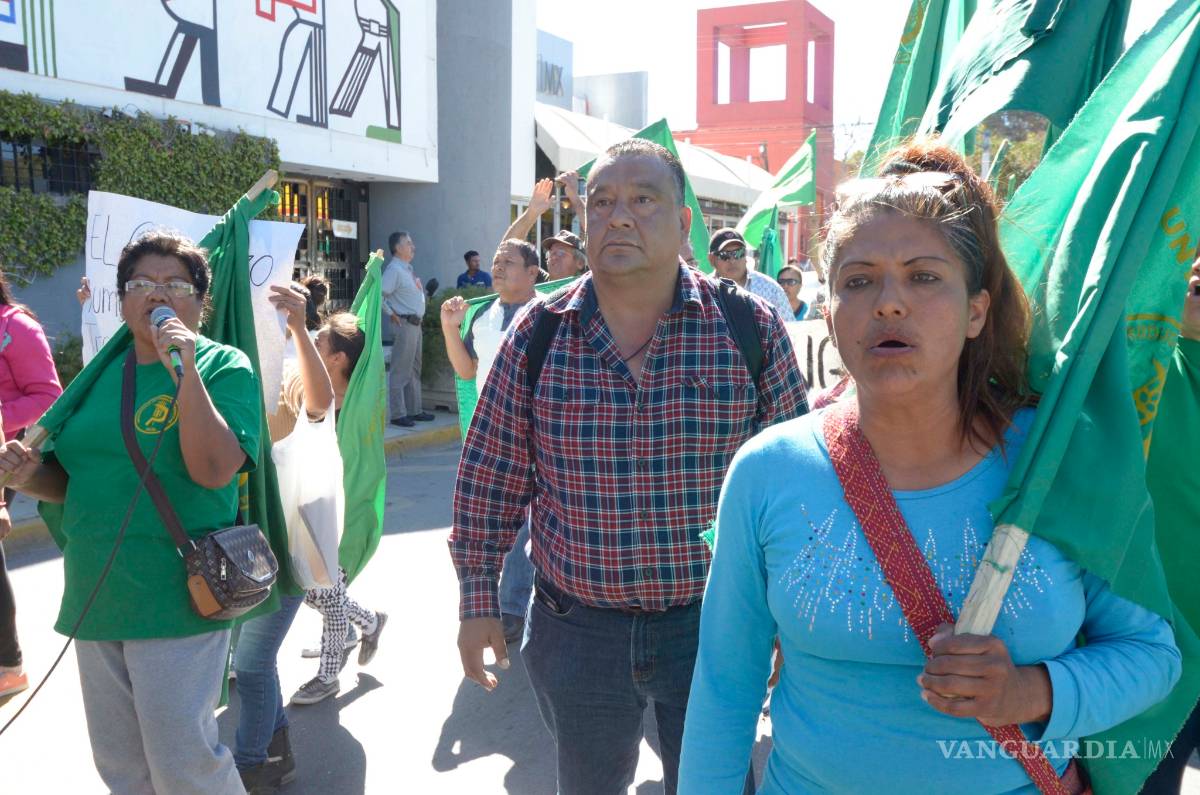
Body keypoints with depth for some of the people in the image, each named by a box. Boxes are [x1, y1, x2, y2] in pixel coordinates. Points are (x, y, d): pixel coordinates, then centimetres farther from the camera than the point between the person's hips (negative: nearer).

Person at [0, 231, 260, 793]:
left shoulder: (223, 367, -8)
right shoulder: (104, 372, 11)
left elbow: (214, 471, -22)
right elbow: (72, 482, 17)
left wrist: (185, 373, -26)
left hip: (174, 602, -6)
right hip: (94, 599, 7)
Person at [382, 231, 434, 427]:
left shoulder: (407, 269, 14)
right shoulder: (394, 269, -14)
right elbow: (378, 295, -23)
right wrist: (391, 314, -15)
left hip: (415, 324, 10)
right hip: (404, 324, -10)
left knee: (414, 370, 16)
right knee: (400, 371, -5)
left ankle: (414, 410, 25)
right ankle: (398, 414, 0)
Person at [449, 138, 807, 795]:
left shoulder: (752, 329, -7)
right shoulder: (536, 334, -4)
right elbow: (489, 480, 2)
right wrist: (477, 600, 2)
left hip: (711, 625, -1)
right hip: (575, 631, 2)